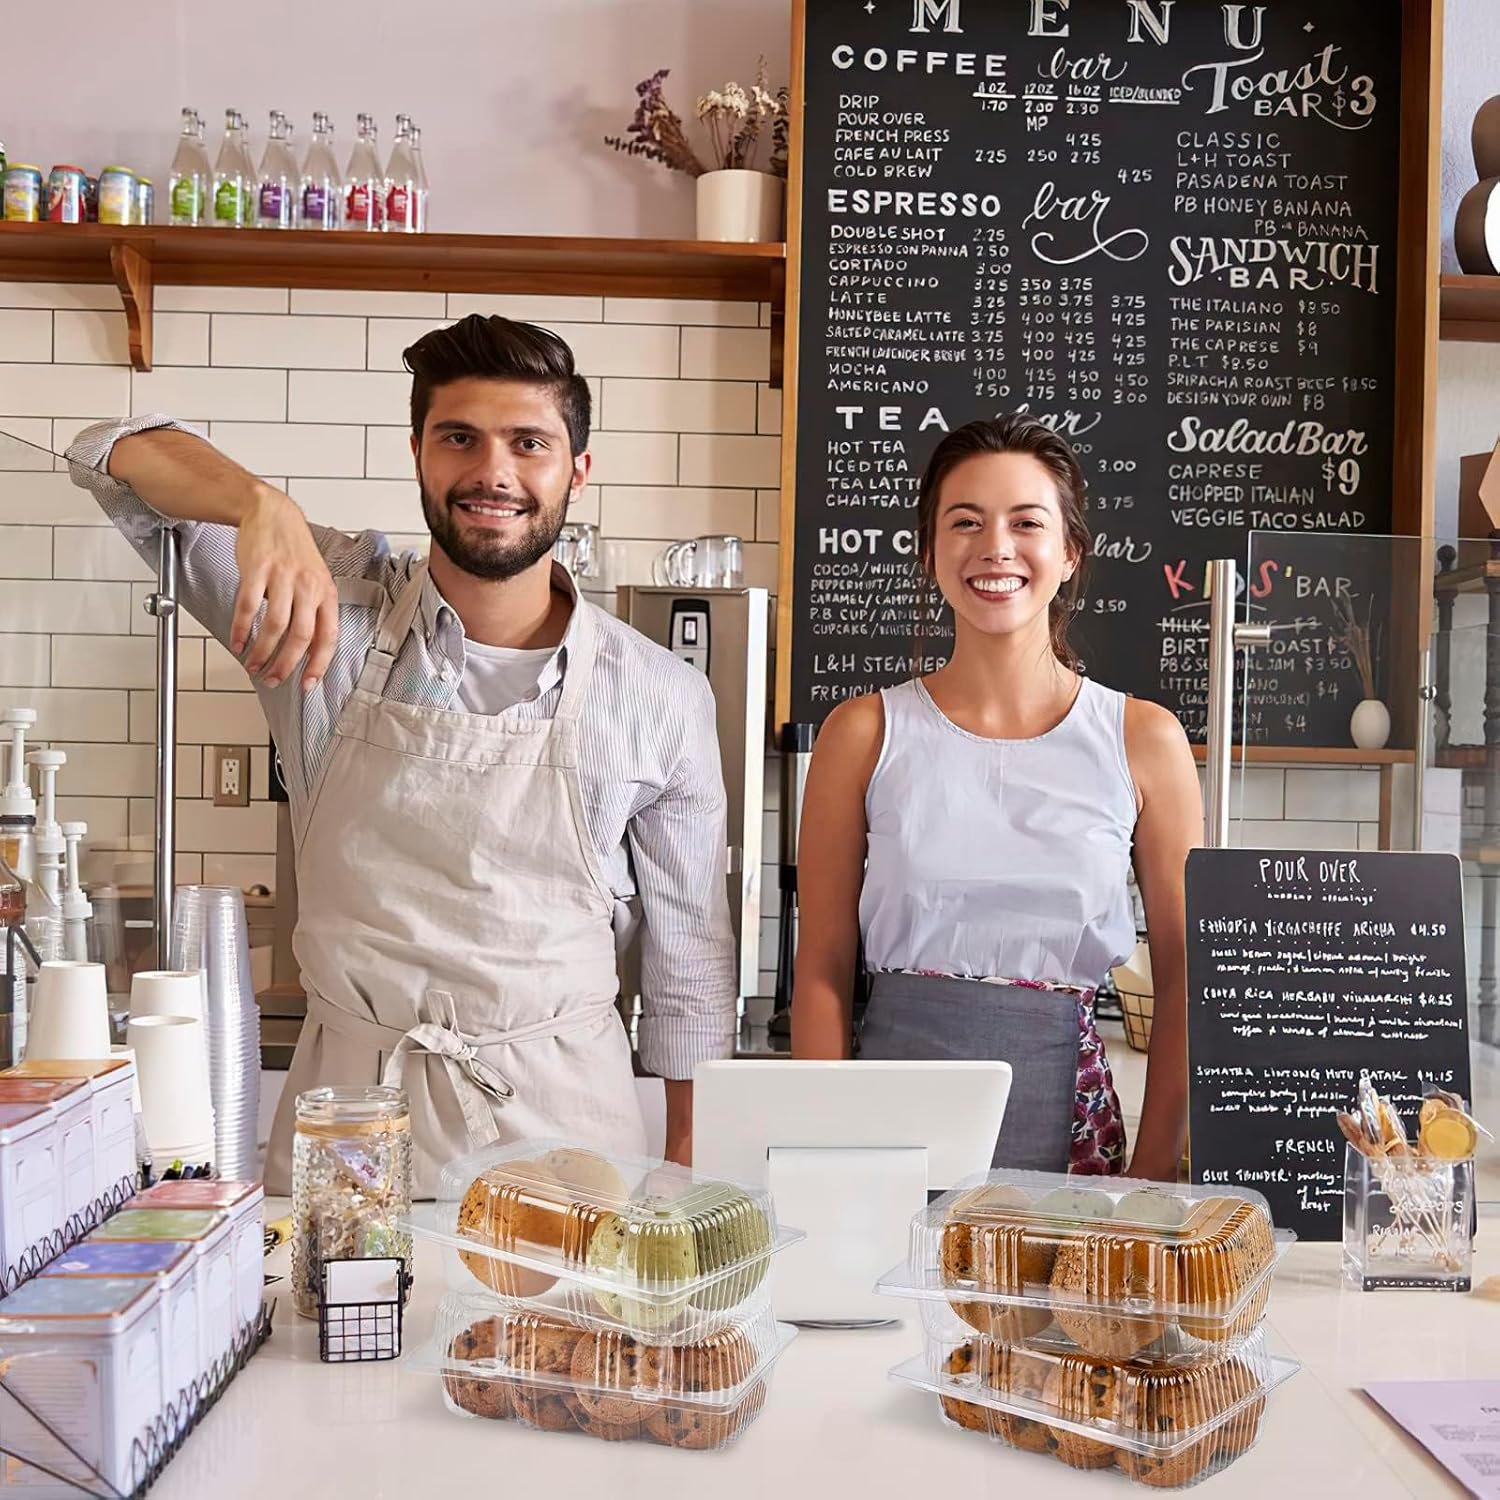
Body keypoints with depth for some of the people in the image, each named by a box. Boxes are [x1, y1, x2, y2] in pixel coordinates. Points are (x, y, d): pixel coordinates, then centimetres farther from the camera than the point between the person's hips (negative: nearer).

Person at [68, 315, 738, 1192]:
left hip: (561, 1113, 0)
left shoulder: (660, 698, -5)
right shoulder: (334, 610, -4)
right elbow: (118, 457, -7)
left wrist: (688, 1173, 4)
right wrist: (265, 507, -27)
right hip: (346, 1102, 1)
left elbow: (691, 963, 4)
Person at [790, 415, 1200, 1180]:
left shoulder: (1143, 740, 1)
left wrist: (1154, 1175, -1)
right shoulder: (864, 733, 1)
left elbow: (1183, 977, 4)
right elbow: (823, 969, 1)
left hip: (1068, 1128, 0)